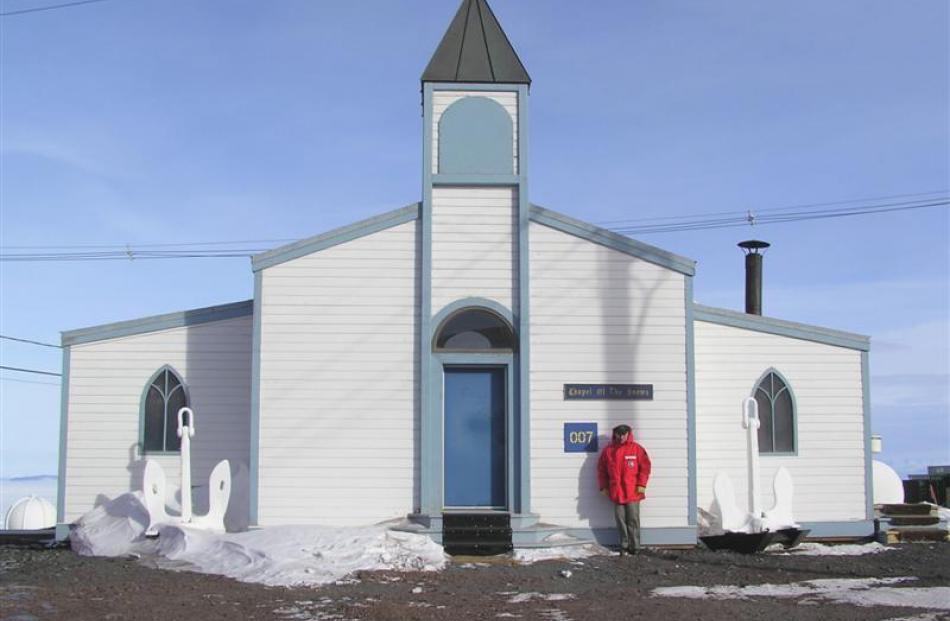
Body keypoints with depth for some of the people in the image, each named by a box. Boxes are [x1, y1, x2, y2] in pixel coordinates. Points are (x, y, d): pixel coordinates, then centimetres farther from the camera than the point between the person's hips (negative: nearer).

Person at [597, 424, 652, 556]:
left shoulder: (636, 449, 0)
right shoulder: (608, 450, 6)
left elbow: (645, 467, 0)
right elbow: (601, 469, 12)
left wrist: (641, 485, -7)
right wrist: (603, 487, 7)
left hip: (633, 492, -2)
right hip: (616, 492, 2)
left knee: (633, 520, 1)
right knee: (620, 520, 5)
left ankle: (635, 546, 8)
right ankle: (624, 546, 12)